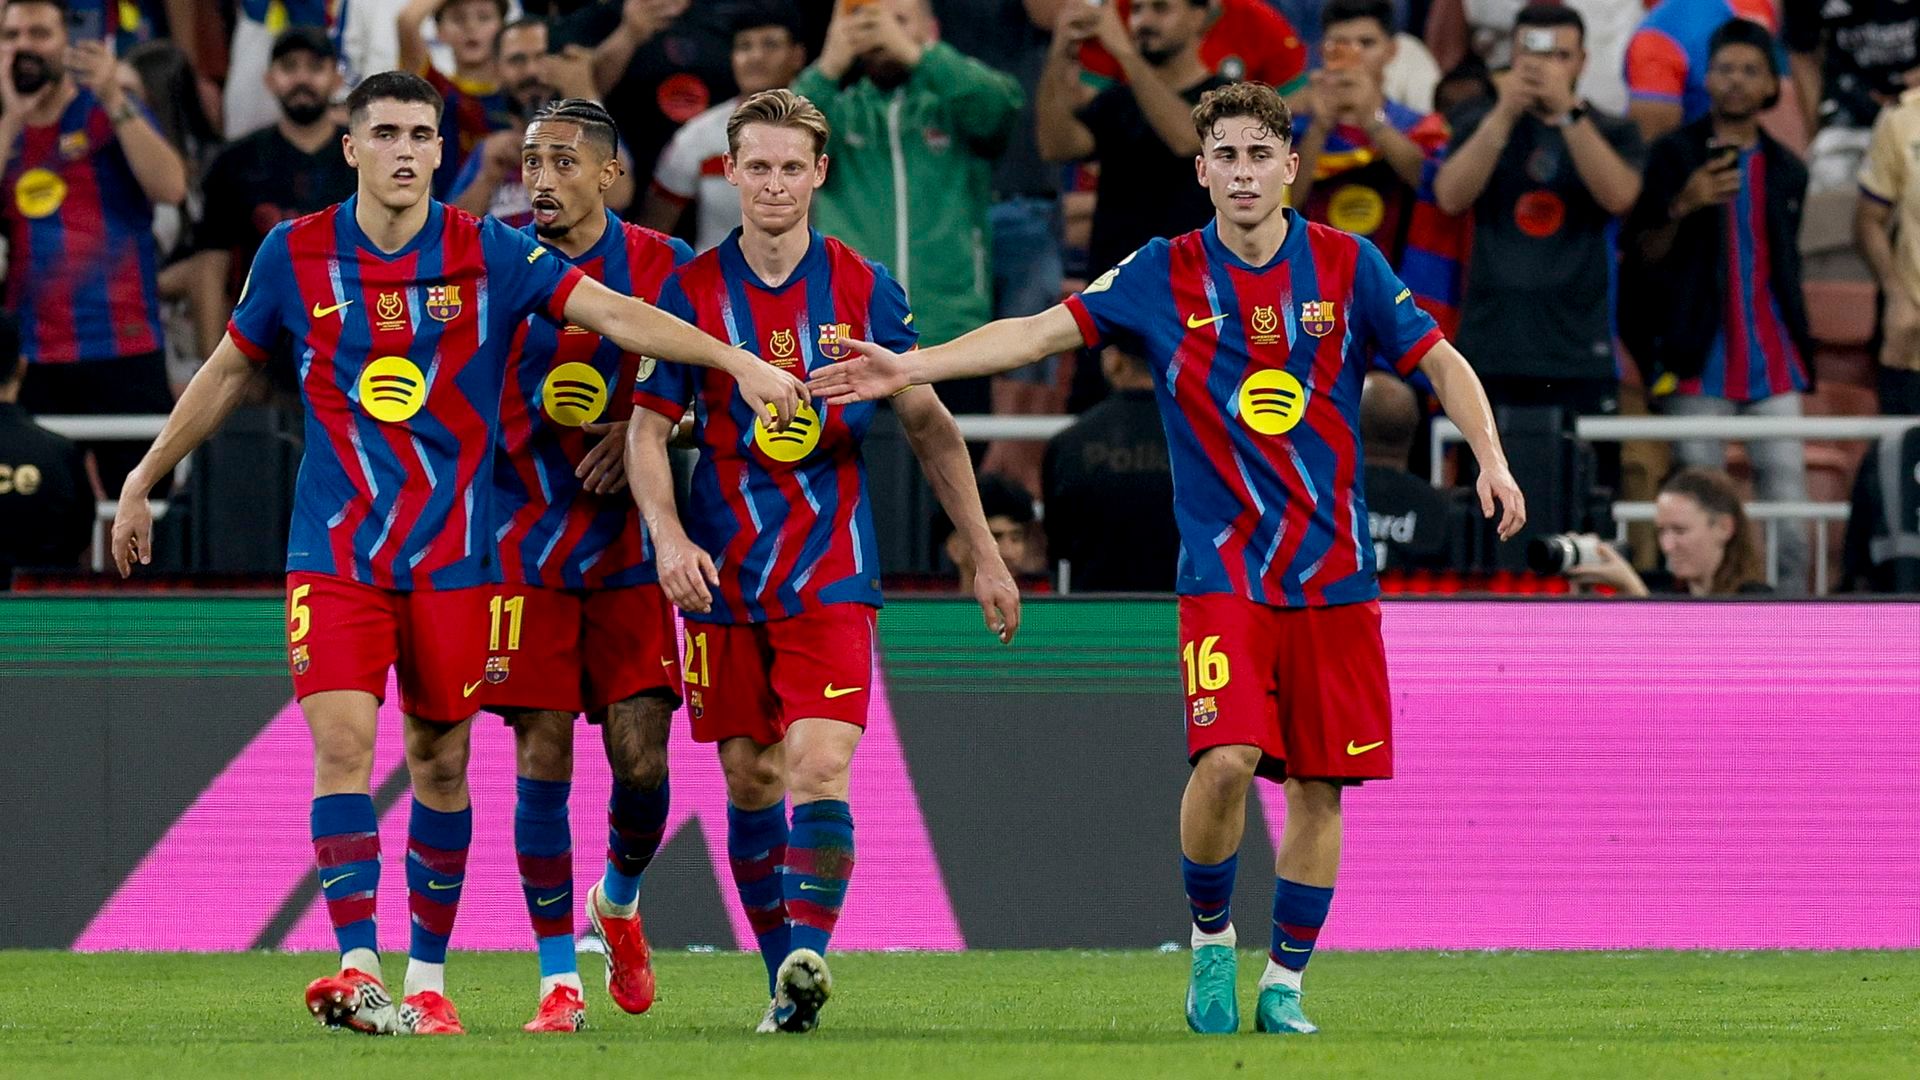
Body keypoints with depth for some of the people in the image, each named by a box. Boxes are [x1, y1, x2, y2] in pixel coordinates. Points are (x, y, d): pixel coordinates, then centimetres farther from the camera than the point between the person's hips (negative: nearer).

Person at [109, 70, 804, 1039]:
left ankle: (428, 978, 18)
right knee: (342, 741, -15)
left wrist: (737, 360, -21)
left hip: (452, 550, 0)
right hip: (335, 548, 0)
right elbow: (228, 371, 15)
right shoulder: (295, 257, 1)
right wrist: (145, 479, 20)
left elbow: (613, 313, -10)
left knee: (440, 761, 6)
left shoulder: (489, 255, -3)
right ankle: (358, 969, -20)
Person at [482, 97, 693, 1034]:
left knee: (641, 755, -5)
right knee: (543, 757, -6)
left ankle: (618, 902, 27)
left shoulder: (662, 267, 0)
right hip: (525, 543, -1)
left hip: (627, 544, 1)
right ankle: (559, 981, 1)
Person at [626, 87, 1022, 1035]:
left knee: (819, 765, -17)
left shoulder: (863, 290, 1)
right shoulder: (690, 292, 0)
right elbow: (648, 427, 1)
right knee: (749, 779, 5)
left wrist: (985, 556, 10)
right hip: (722, 569, 1)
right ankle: (782, 977, 15)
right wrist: (667, 536, -16)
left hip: (830, 568, -1)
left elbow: (928, 426, 9)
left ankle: (807, 955, -26)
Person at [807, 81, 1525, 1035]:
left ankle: (1283, 985, 16)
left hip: (1334, 575, 2)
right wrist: (911, 368, -10)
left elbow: (1440, 360, 7)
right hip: (1223, 570, -2)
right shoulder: (1166, 276, 1)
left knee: (1318, 785, 2)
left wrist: (1491, 456, -8)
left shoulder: (1346, 266, 3)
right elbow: (1042, 332, -2)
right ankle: (1210, 940, 5)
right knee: (1226, 759, -19)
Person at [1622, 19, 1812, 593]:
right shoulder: (1676, 155, 3)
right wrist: (1680, 209, -17)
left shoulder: (1784, 169, 16)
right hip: (1700, 366, -4)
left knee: (1789, 509, -3)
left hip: (1774, 364, 4)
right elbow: (1641, 256, 1)